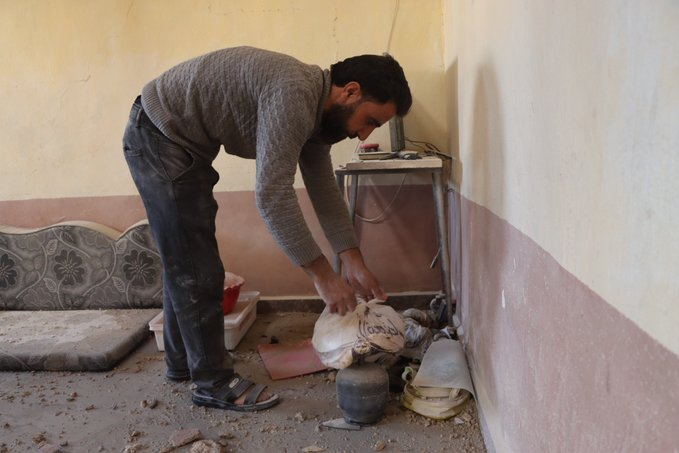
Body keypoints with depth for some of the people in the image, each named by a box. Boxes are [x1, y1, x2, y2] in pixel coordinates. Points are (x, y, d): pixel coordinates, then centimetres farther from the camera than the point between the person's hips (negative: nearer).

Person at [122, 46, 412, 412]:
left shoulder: (315, 109, 1)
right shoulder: (293, 95, -29)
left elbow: (324, 190, 5)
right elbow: (272, 195, -35)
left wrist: (355, 264, 0)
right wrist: (323, 276, -29)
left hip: (183, 143, 10)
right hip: (158, 137, -10)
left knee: (184, 260, 18)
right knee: (196, 268, -5)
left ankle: (182, 360, 34)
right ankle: (213, 381, 9)